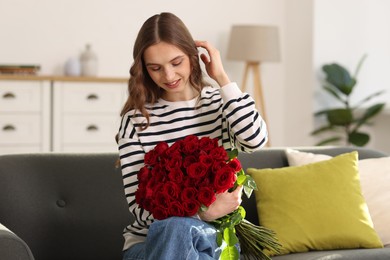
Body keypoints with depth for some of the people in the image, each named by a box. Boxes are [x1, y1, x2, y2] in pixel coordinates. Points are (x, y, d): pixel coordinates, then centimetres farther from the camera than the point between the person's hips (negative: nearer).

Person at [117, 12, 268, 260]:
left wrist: (221, 78, -12)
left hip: (215, 235, 1)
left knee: (176, 230, -34)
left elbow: (255, 139, -18)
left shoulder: (220, 102, 5)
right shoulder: (136, 119, -4)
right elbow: (139, 206, -11)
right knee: (173, 228, -36)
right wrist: (202, 213, -25)